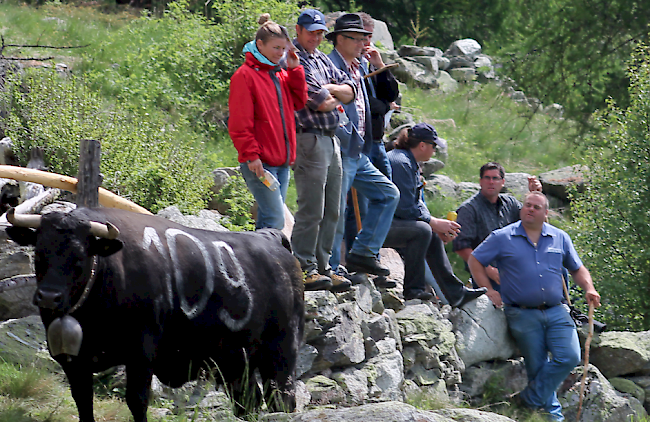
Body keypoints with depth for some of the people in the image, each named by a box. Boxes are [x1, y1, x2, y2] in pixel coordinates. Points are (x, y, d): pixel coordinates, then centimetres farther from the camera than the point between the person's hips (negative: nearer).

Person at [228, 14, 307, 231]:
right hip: (260, 163, -8)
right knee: (275, 218, -14)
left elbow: (299, 102, 14)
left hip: (281, 161, 8)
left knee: (268, 219, 8)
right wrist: (251, 155, -15)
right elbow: (240, 122, -10)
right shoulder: (245, 75, -7)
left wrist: (295, 70, 7)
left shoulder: (279, 75, 17)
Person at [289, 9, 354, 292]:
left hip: (331, 140, 9)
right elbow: (319, 102, -16)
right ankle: (304, 269, -5)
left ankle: (322, 267, 16)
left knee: (331, 212, 10)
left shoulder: (322, 59, 18)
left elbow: (350, 91, 12)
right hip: (309, 139, -9)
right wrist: (335, 98, 4)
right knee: (311, 211, -9)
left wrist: (331, 90, -6)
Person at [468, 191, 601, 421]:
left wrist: (589, 288, 1)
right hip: (522, 314, -2)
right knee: (537, 367, 0)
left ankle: (530, 399, -5)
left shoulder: (560, 238, 11)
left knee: (569, 357, -15)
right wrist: (489, 290, 0)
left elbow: (577, 269, 20)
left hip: (556, 312, 2)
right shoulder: (502, 238, 3)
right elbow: (475, 261, 9)